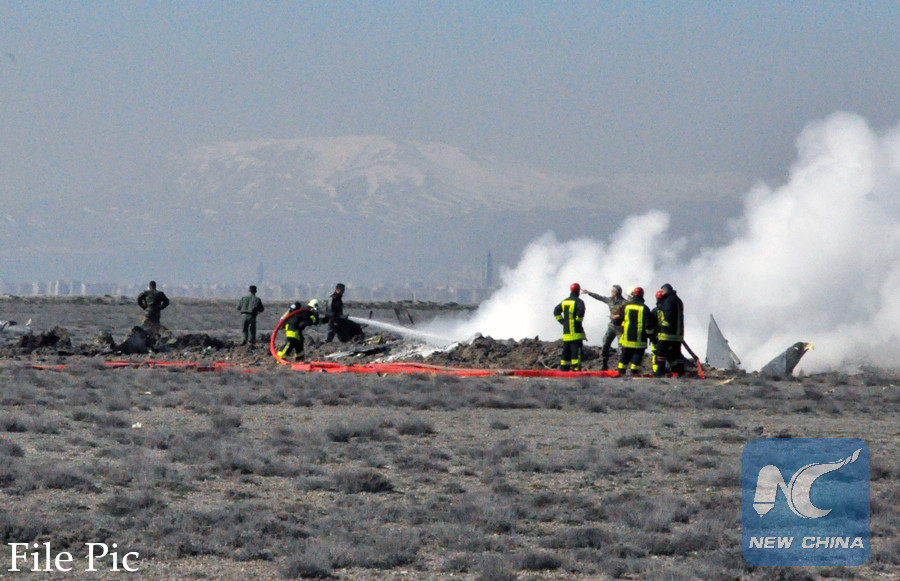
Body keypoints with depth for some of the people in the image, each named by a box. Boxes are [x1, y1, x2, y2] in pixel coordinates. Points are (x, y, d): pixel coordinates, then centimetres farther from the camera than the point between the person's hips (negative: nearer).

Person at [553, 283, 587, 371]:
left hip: (566, 332, 6)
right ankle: (575, 368, -13)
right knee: (576, 350, -7)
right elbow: (581, 311, -24)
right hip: (576, 331, -6)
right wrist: (578, 321, -9)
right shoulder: (578, 302, -8)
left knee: (566, 350, 12)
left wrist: (562, 321, 12)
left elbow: (556, 311, 16)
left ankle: (564, 367, 13)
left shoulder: (565, 301, 14)